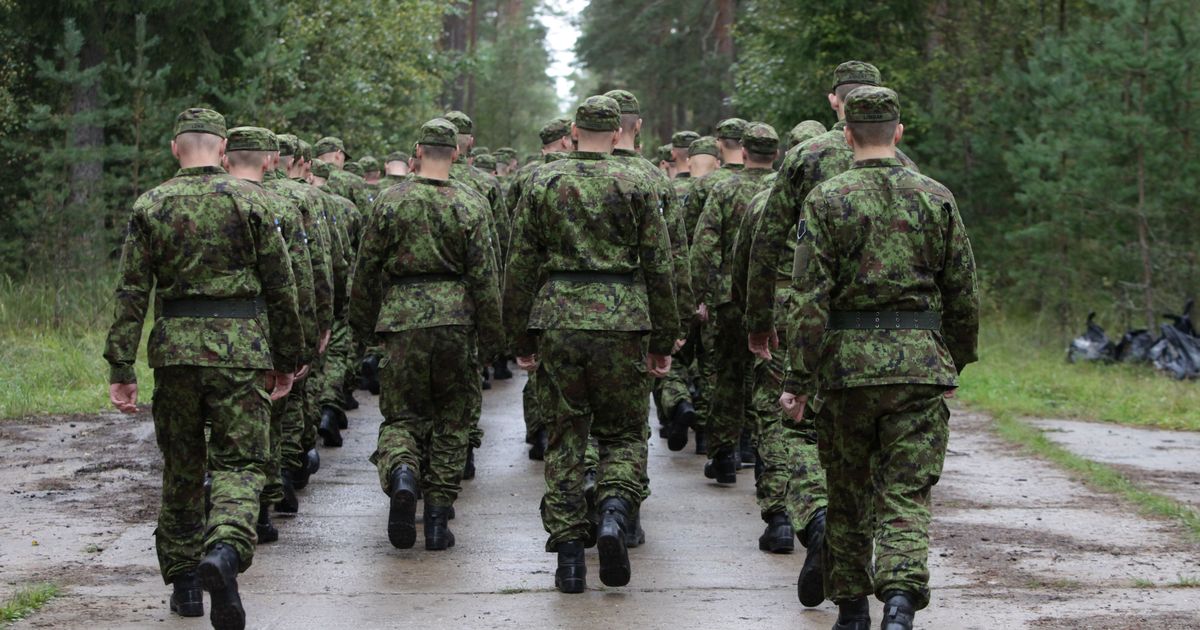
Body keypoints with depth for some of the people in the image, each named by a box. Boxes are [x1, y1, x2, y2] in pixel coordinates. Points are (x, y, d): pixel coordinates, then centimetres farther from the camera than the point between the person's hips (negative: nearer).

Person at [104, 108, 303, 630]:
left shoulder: (149, 208, 3)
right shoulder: (249, 204, -1)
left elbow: (130, 294, -1)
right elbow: (281, 288, 2)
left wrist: (121, 367, 0)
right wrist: (288, 359, 11)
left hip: (175, 348, 2)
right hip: (241, 348, -2)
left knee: (181, 467, 15)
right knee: (240, 463, 0)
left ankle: (184, 581, 20)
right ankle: (225, 550, -27)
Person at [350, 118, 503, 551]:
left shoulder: (391, 201, 0)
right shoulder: (470, 205, -3)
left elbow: (367, 268, 5)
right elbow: (484, 277, -3)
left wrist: (362, 324, 18)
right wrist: (490, 337, 5)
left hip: (402, 319, 0)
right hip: (455, 318, 0)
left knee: (402, 414, 11)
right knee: (453, 418, 12)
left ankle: (401, 472, -22)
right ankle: (438, 519, 10)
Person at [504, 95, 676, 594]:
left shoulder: (543, 185, 5)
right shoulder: (635, 188, 1)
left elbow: (521, 267, 6)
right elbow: (658, 269, 2)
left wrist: (520, 339, 13)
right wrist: (663, 342, 9)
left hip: (557, 322, 1)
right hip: (621, 323, -1)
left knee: (564, 439, 9)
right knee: (624, 433, 11)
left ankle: (568, 554, 4)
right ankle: (614, 511, -16)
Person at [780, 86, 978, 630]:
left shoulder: (827, 200, -3)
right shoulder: (936, 198, 4)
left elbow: (810, 297, -8)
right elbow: (963, 295, 8)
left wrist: (799, 380, -5)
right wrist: (956, 363, 21)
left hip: (846, 361, -1)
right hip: (922, 361, 1)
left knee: (848, 494, 14)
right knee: (907, 494, 0)